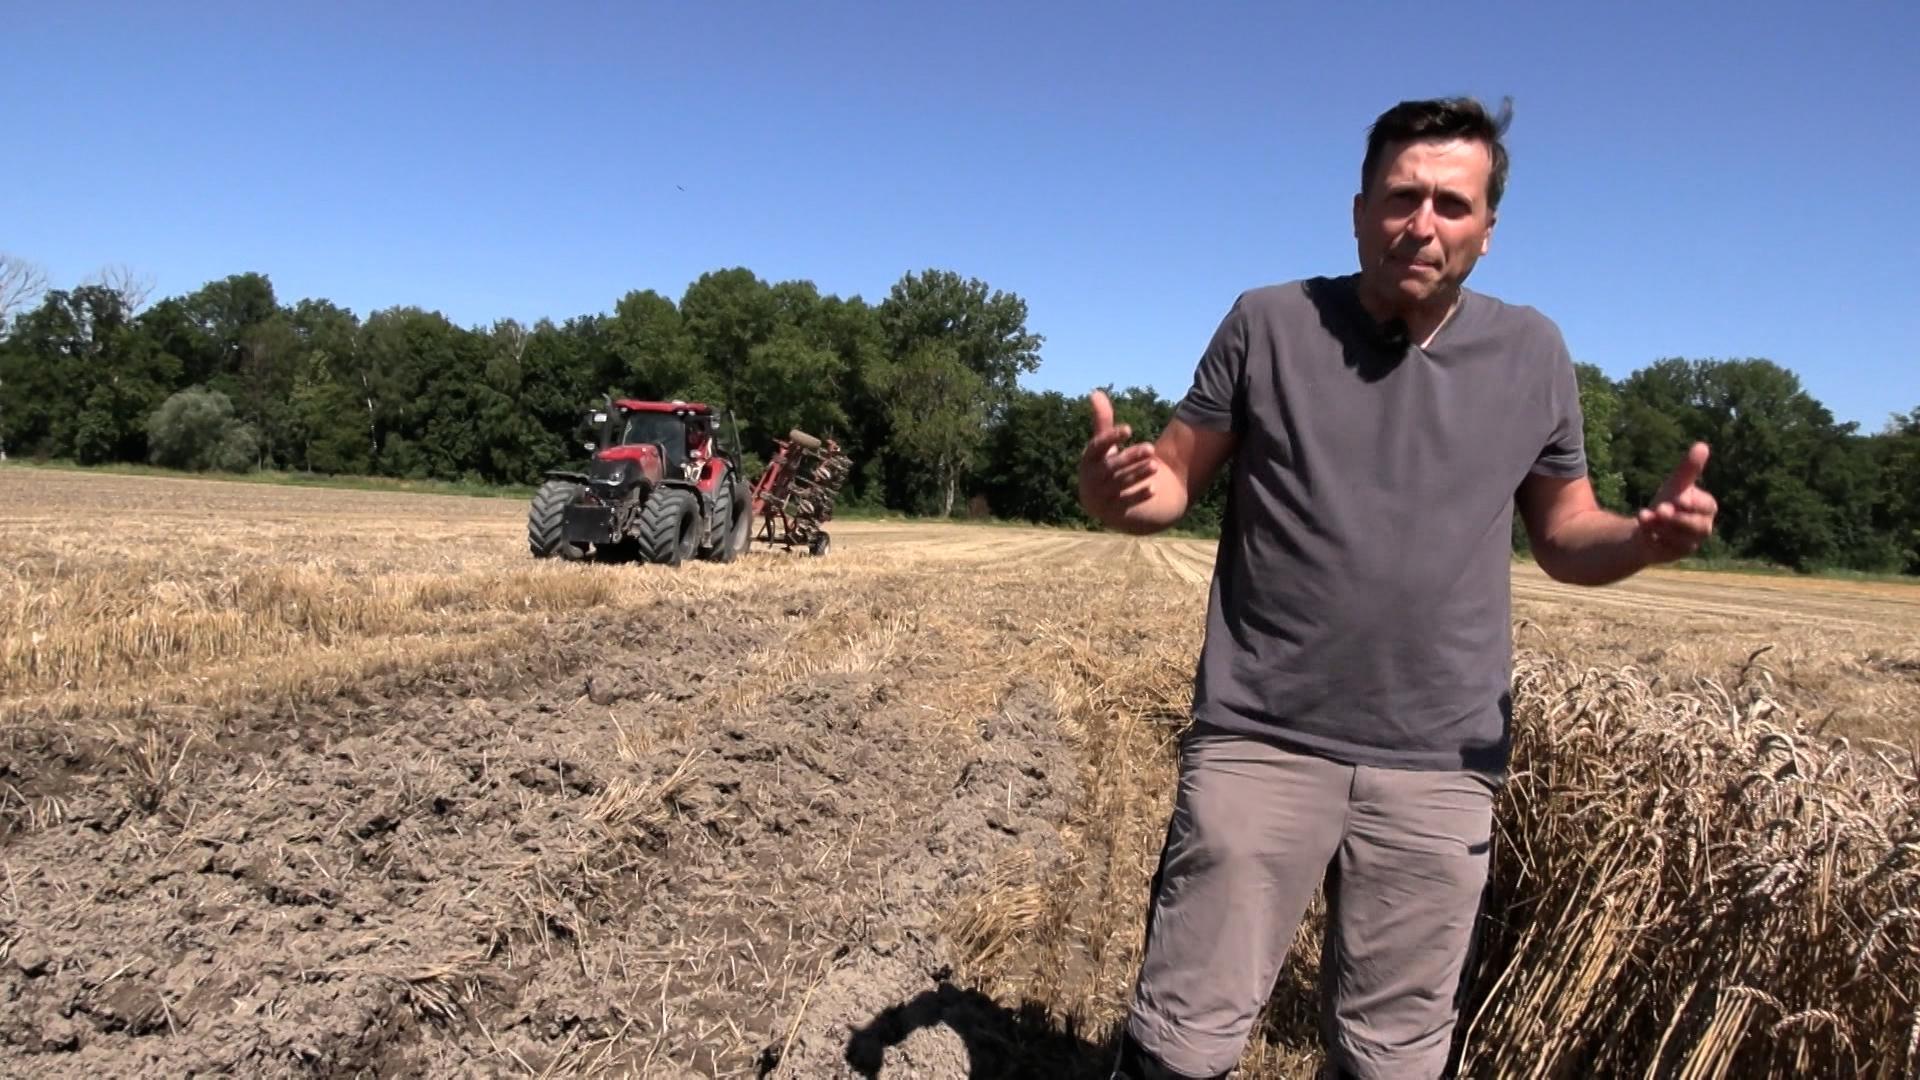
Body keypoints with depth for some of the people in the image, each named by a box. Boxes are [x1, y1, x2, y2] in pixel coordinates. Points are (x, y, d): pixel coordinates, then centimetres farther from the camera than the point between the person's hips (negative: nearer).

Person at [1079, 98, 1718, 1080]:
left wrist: (1647, 535, -11)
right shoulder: (1269, 323, 0)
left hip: (1439, 769, 3)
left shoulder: (1532, 352, 6)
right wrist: (1112, 490, -21)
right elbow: (1174, 478, 3)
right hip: (1258, 743, -2)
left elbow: (1566, 536, 12)